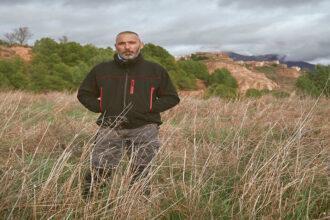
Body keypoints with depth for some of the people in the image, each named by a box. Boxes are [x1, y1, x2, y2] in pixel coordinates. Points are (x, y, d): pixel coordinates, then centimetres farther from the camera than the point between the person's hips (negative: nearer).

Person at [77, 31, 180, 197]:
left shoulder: (155, 70, 6)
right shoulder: (101, 70, 9)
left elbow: (172, 98, 8)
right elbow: (84, 94, 18)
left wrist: (146, 109, -6)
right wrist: (102, 108, 1)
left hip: (144, 128, 0)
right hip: (110, 128, 1)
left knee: (140, 174, 0)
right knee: (100, 169, -4)